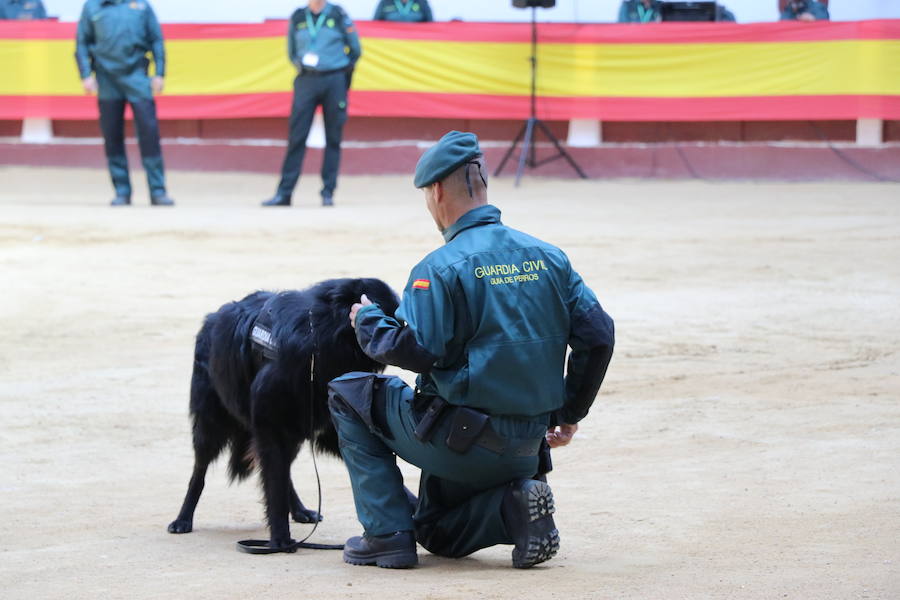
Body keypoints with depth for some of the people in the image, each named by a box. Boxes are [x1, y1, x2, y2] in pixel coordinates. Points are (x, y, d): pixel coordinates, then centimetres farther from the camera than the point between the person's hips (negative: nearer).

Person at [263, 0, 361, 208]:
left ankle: (328, 192, 8)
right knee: (296, 137, -3)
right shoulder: (298, 18, 6)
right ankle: (284, 193, -3)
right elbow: (292, 51, 17)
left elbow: (355, 50, 7)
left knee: (333, 139, 2)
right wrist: (302, 67, 3)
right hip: (306, 81, 1)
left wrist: (344, 72, 4)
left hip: (335, 81, -1)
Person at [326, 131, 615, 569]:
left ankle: (387, 535, 5)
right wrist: (569, 415, 15)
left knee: (348, 393, 16)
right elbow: (597, 336, 4)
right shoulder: (548, 258, 5)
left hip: (457, 441, -7)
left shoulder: (441, 268, -15)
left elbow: (414, 349, -22)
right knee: (438, 534, 28)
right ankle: (514, 505, -2)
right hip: (525, 448, 7)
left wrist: (367, 320, -1)